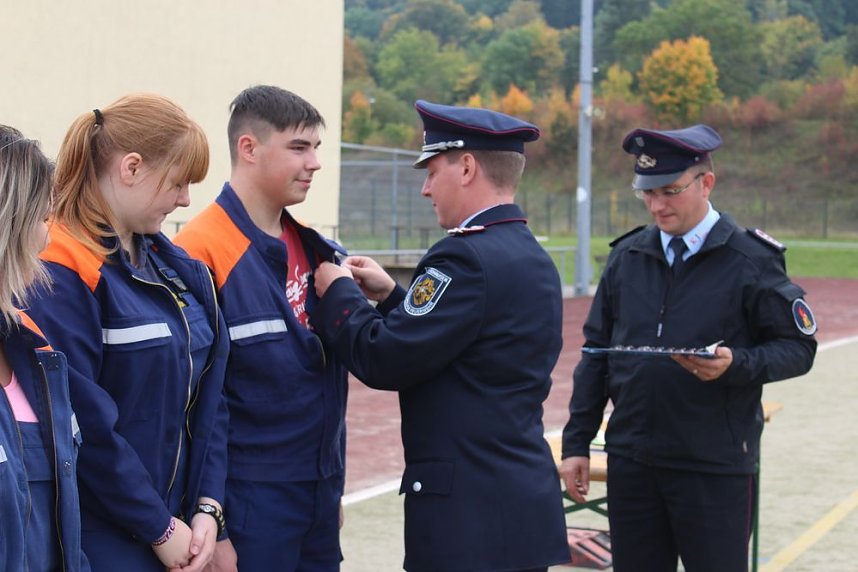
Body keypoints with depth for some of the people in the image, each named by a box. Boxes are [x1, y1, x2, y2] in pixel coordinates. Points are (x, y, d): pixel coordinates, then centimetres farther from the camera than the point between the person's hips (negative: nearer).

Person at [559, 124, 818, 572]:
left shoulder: (751, 261, -5)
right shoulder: (627, 255, 8)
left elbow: (799, 347, -3)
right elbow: (595, 353, 12)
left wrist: (736, 364, -22)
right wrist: (576, 443, 7)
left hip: (715, 467, -4)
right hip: (631, 461, 4)